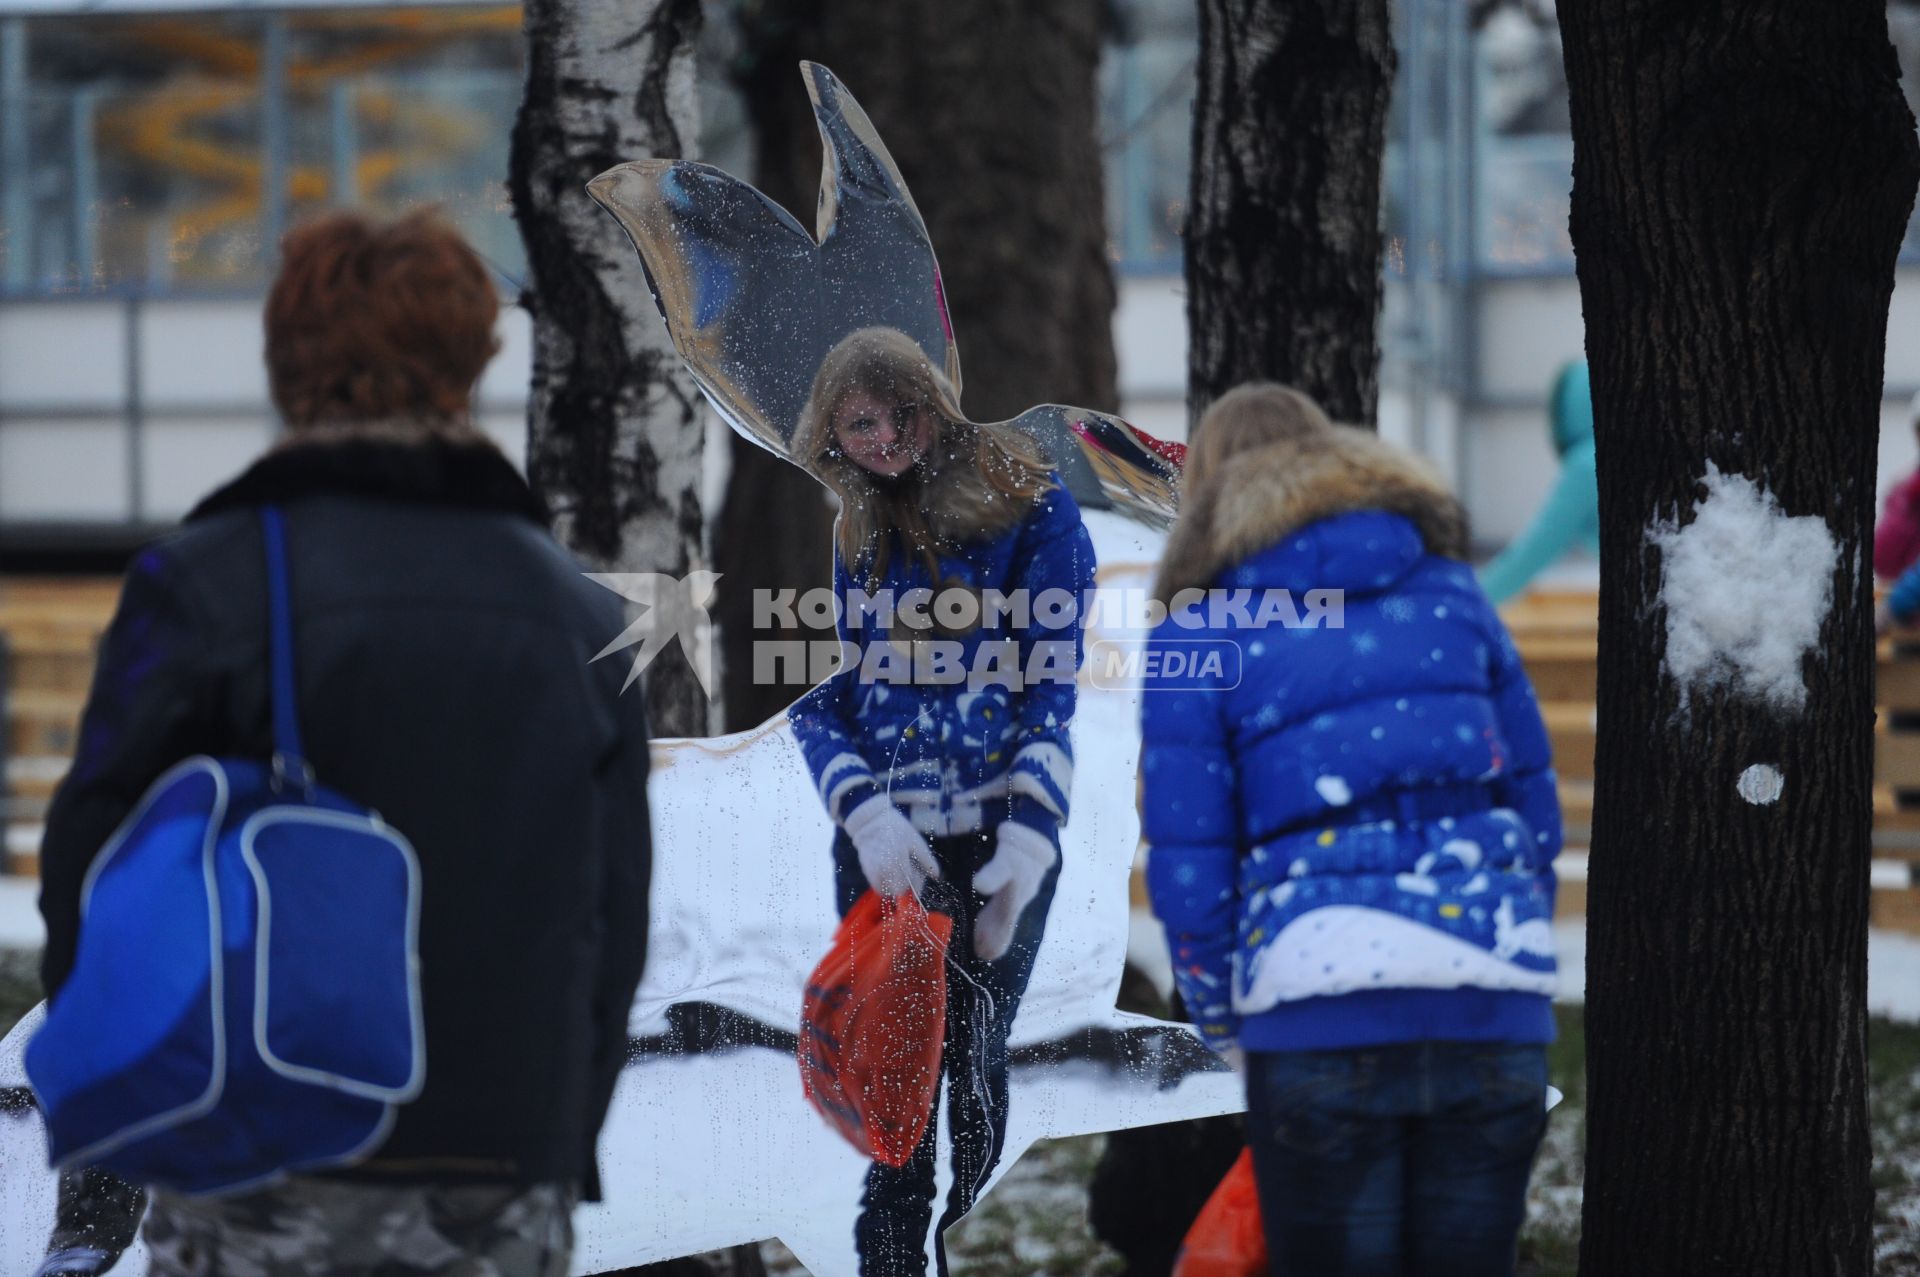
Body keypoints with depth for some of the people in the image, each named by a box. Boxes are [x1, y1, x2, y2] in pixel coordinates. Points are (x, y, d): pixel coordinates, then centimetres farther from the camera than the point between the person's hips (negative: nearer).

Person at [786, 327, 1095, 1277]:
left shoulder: (1029, 506, -1)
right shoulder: (853, 536, 11)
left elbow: (1053, 684, -5)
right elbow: (816, 697, 7)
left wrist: (1027, 838, -15)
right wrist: (866, 815, -11)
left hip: (995, 833, -3)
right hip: (882, 842, 4)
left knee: (971, 1056, -1)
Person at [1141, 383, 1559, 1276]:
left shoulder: (1202, 628, 5)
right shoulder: (1448, 590, 16)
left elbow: (1187, 858, 1)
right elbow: (1535, 799, 15)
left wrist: (1224, 1025, 12)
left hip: (1322, 1007, -3)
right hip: (1496, 1002, 3)